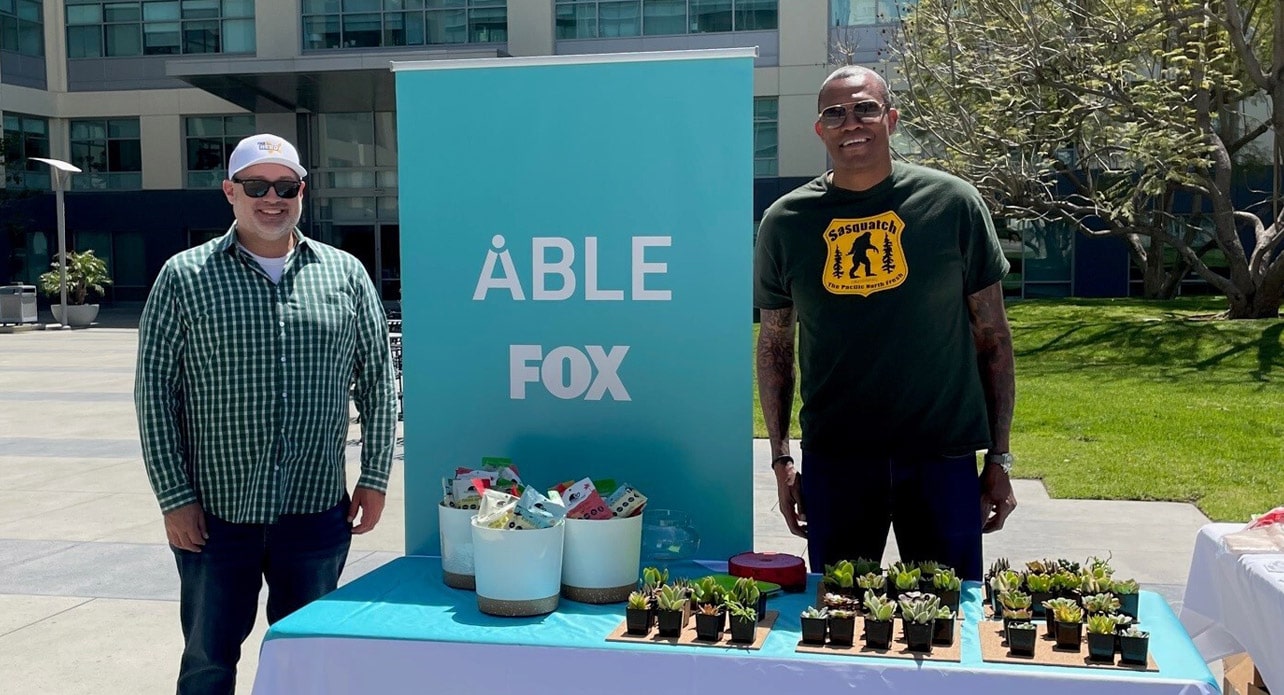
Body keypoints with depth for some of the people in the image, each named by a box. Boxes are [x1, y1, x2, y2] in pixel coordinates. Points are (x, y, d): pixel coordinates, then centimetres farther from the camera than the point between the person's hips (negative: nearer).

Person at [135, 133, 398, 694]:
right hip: (214, 513, -1)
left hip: (317, 511, 1)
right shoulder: (184, 277, 0)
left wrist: (375, 477, 4)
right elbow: (154, 390, -1)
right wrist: (174, 497, -6)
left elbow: (376, 380, 8)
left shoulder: (344, 274, 5)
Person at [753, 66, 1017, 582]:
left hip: (944, 456, -1)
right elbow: (774, 344, 10)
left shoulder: (953, 203, -1)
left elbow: (992, 336, 3)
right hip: (832, 460, 1)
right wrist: (780, 459, 7)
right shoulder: (786, 221, 3)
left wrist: (999, 457, 2)